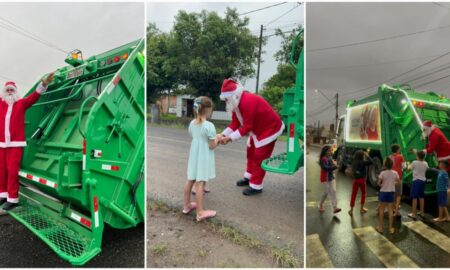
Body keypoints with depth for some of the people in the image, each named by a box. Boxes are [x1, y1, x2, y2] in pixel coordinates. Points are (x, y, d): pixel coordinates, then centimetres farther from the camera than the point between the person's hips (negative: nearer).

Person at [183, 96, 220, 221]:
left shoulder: (192, 124, 3)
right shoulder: (209, 126, -19)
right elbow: (212, 146, -17)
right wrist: (217, 138, 2)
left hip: (194, 156, 7)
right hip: (204, 158, -7)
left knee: (190, 180, 16)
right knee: (200, 183, -2)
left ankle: (187, 206, 31)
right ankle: (200, 212, 7)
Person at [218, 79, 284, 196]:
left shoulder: (248, 102, -33)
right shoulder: (237, 102, -2)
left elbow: (247, 127, -32)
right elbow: (235, 123, 0)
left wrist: (230, 138, -29)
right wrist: (224, 134, -12)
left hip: (270, 128, -10)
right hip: (258, 129, 10)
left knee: (259, 157, -6)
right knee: (251, 153, 18)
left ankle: (256, 186, 5)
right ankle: (249, 177, 34)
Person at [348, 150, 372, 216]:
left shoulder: (354, 162, 3)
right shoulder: (363, 162, -12)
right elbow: (370, 161, -22)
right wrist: (367, 155, -7)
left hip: (355, 179, 4)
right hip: (362, 179, -4)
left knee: (353, 194, 5)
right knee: (363, 193, 18)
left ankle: (351, 209, 4)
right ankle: (361, 208, 24)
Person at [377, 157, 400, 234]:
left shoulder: (383, 173, -14)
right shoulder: (395, 173, -5)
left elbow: (378, 183, -11)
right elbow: (398, 182, 5)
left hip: (383, 192, -2)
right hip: (391, 192, 2)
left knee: (381, 209, 10)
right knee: (390, 210, 10)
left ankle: (380, 227, 16)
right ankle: (391, 228, 15)